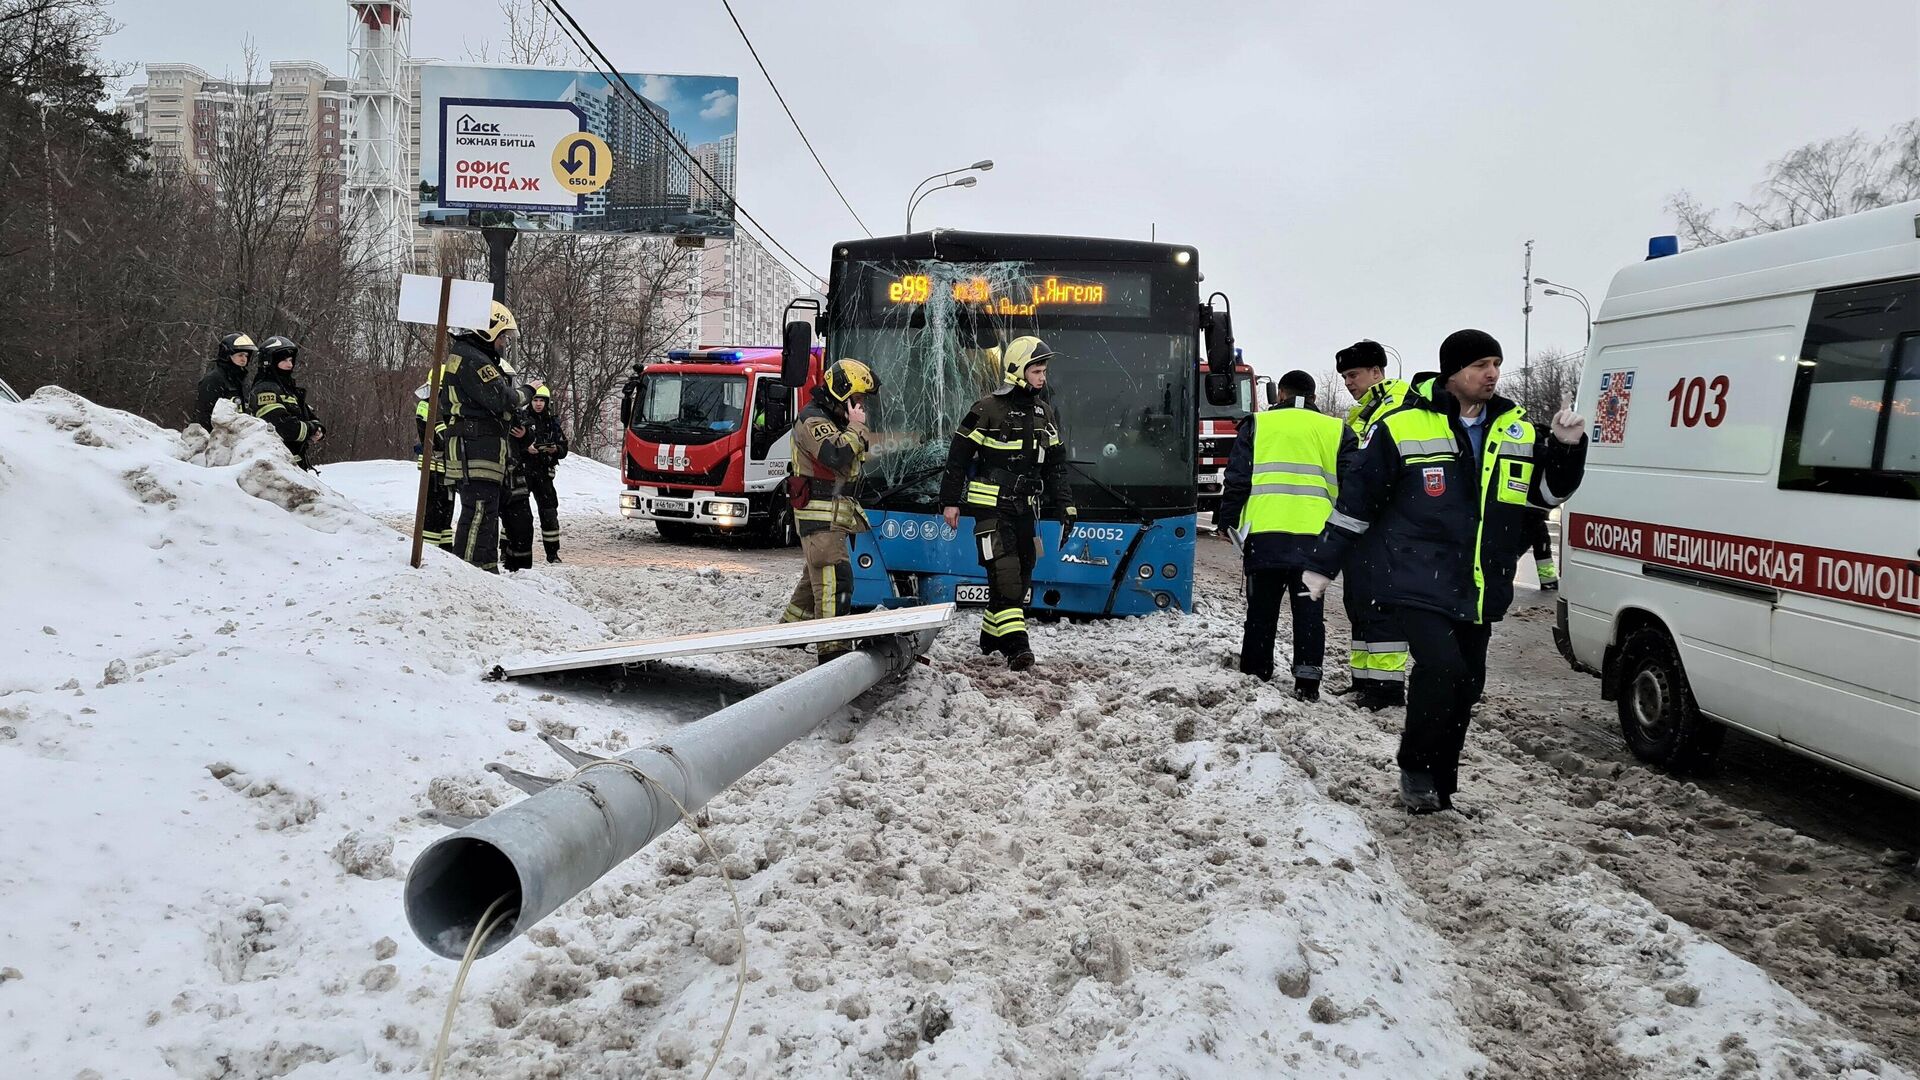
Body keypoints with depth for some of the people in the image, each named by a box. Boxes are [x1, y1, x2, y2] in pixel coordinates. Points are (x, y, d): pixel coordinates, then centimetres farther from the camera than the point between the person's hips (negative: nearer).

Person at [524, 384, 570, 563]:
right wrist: (526, 449, -20)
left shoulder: (553, 422, 12)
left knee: (549, 512, 2)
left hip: (543, 473, 3)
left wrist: (555, 449, -9)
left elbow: (564, 449, 12)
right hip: (522, 470, -3)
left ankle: (552, 553, 10)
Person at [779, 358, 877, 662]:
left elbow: (848, 466, 27)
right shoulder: (812, 420, -13)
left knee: (816, 576, 20)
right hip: (820, 514, -11)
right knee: (835, 580, -17)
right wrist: (856, 426, -17)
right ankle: (832, 648, -20)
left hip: (834, 514, 11)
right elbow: (836, 456, -30)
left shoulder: (834, 420, 19)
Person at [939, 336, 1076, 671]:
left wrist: (1065, 504, 11)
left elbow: (1055, 464, 18)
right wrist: (950, 501, -6)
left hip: (1025, 508, 7)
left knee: (1021, 574, 7)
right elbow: (958, 455, -5)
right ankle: (1016, 644, -18)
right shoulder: (988, 409, -8)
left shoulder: (1045, 413, 12)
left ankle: (992, 636, 22)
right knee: (1004, 572, -15)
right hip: (991, 507, -7)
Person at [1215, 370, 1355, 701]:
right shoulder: (1335, 431, 10)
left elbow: (1237, 478, 2)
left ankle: (1254, 676, 14)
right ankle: (1307, 680, 1)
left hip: (1264, 533, -1)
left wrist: (1226, 521, 10)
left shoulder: (1258, 425, 5)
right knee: (1309, 609, 5)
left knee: (1262, 608, 9)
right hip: (1313, 536, 1)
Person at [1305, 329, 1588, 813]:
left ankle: (1438, 787, 26)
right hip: (1419, 584, -6)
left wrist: (1567, 448, -5)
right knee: (1441, 667, -21)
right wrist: (1322, 564, -1)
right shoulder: (1403, 427, -8)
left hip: (1478, 590, 6)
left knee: (1466, 683, 11)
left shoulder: (1520, 431, 8)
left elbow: (1551, 491, 15)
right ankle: (1416, 769, 1)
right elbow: (1356, 497, -3)